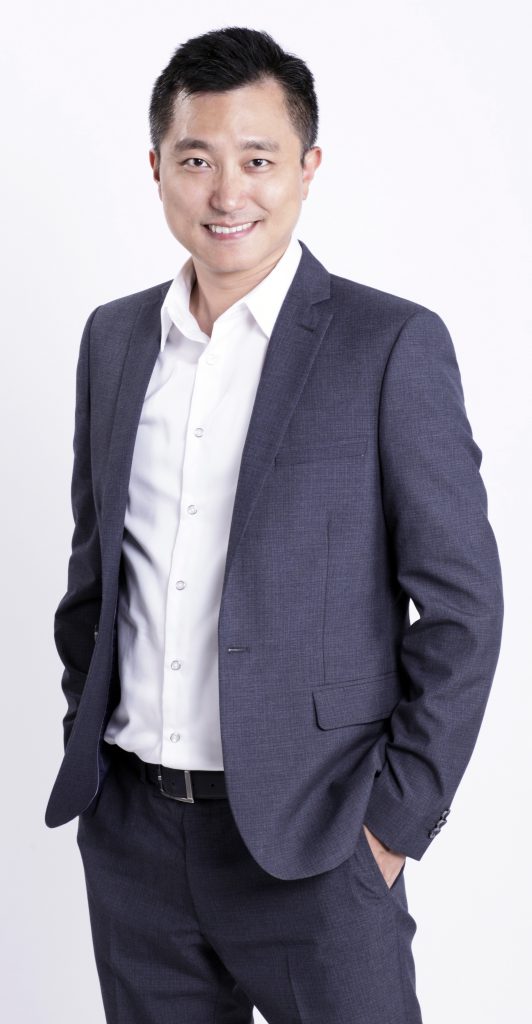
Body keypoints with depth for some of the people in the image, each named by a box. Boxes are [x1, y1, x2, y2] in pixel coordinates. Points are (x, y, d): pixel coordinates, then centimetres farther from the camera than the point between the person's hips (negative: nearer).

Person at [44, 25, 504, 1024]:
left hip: (312, 841, -4)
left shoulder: (393, 344, -8)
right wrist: (86, 745, 10)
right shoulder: (113, 338, 7)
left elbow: (461, 603, -8)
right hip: (130, 837, 5)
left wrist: (399, 818, -10)